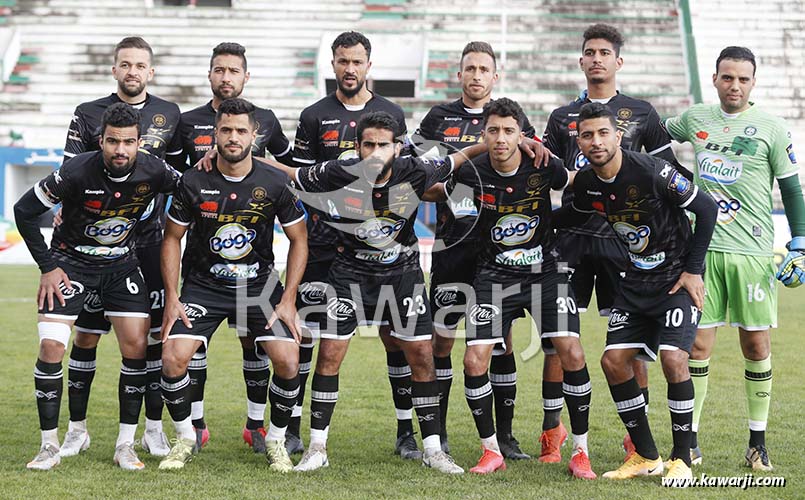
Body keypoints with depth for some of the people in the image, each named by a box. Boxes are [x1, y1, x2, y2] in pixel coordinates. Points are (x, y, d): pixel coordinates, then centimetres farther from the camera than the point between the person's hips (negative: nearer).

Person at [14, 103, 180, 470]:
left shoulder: (153, 172, -16)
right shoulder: (77, 172, -24)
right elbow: (24, 211, -12)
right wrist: (48, 266, -10)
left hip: (122, 264, 3)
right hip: (71, 261, -3)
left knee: (137, 347, -7)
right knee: (51, 347, -15)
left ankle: (126, 445, 5)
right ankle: (49, 446, -3)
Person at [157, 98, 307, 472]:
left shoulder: (274, 184, -8)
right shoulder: (193, 183, -9)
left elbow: (299, 240, 2)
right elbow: (172, 239, 3)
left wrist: (288, 299, -5)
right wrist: (172, 297, -4)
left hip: (260, 285, 0)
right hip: (203, 286, 0)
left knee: (288, 362, -16)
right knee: (173, 359, -18)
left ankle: (276, 440, 9)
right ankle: (185, 438, 7)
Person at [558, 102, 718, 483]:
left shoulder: (651, 171, -22)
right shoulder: (586, 183, -3)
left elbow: (707, 208, -14)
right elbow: (571, 218, 20)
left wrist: (693, 269, -13)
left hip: (678, 279, -6)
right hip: (636, 281, 7)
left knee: (673, 359, -20)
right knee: (613, 360, -2)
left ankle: (682, 460, -5)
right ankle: (646, 456, 12)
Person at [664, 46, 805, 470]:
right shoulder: (694, 119, 9)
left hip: (752, 252, -2)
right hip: (704, 248, 2)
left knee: (755, 344, 3)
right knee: (698, 344, -2)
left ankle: (758, 441, 14)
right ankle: (689, 440, 6)